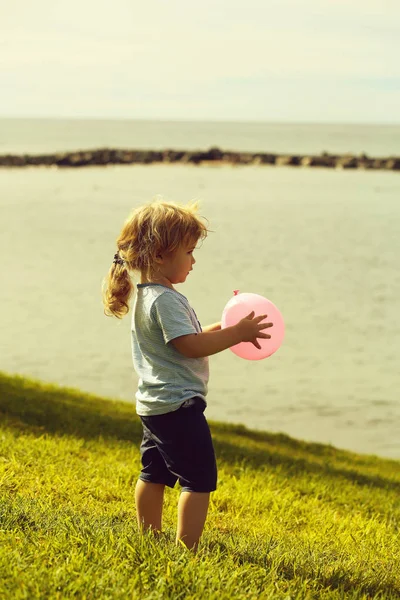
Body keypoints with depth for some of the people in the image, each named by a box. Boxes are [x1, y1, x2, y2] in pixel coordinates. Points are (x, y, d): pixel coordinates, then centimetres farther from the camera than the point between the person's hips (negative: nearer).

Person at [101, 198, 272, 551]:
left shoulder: (145, 296, 12)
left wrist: (214, 332, 12)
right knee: (199, 479, -8)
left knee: (154, 474, 19)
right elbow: (190, 346, -25)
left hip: (153, 405, 11)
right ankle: (187, 548, -9)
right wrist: (237, 334, -20)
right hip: (178, 405, -11)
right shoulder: (165, 299, -20)